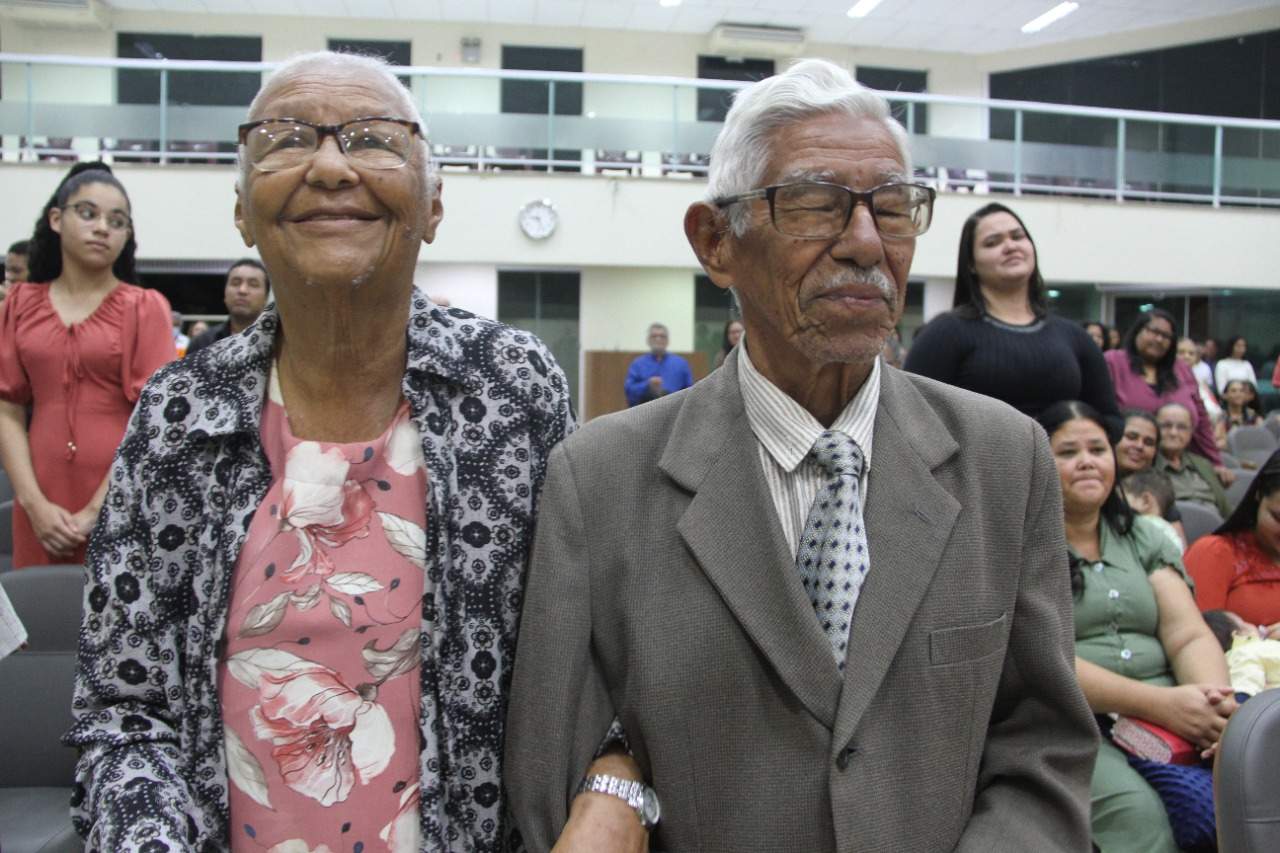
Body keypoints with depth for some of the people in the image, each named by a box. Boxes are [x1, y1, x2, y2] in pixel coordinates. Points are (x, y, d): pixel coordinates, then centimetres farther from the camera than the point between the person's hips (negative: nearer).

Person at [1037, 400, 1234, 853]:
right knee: (1136, 811, -32)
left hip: (1170, 716, 5)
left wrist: (1215, 698, -16)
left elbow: (1190, 636, 7)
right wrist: (1159, 703, -21)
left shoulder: (1143, 537, 17)